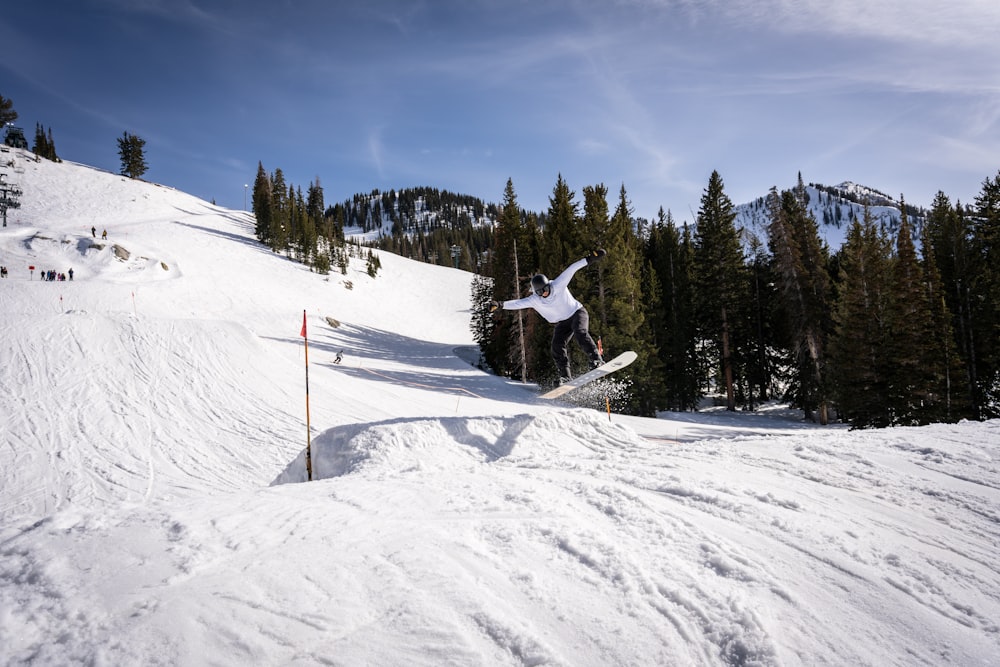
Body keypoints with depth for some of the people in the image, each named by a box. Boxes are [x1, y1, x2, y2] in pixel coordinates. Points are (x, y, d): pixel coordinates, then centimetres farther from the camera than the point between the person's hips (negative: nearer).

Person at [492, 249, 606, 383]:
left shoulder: (558, 285, -20)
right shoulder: (534, 300, -11)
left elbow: (571, 269, -24)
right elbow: (517, 303, -19)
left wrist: (590, 259, -31)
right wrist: (499, 305, -33)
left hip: (577, 313, -4)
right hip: (562, 323, 4)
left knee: (580, 333, -32)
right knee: (557, 346, -15)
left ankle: (597, 360, -34)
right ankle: (565, 376, -12)